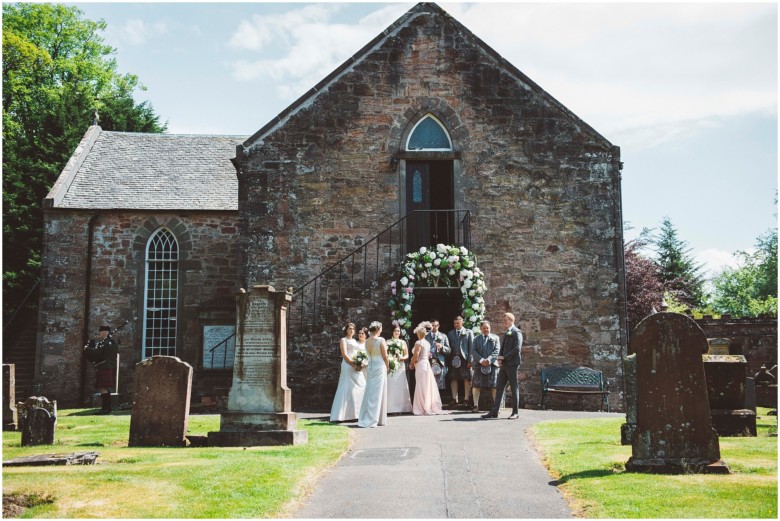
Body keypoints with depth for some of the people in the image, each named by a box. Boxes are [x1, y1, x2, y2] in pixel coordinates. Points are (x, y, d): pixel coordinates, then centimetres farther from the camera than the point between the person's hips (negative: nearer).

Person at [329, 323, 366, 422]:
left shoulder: (354, 341, 22)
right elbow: (344, 355, -10)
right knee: (347, 389, -10)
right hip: (348, 366, -7)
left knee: (360, 388, 5)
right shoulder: (343, 340, 1)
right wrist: (354, 365, -18)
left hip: (358, 368, 8)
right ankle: (343, 414, -10)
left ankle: (356, 413, 10)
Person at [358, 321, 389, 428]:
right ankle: (374, 420, 2)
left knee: (369, 392, 11)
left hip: (370, 367, 6)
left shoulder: (367, 342, 6)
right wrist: (388, 366, 7)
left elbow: (370, 354, 9)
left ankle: (365, 418, 14)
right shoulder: (381, 340, -11)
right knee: (378, 393, 1)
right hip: (380, 367, -6)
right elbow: (385, 356, -9)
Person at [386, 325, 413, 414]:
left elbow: (407, 355, 12)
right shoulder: (388, 342, 7)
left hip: (400, 366, 2)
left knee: (401, 386, -3)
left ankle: (402, 407, 0)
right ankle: (390, 408, -5)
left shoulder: (403, 342, 13)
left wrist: (402, 357, -7)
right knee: (391, 386, -7)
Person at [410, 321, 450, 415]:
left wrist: (411, 364, 1)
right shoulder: (427, 343, 12)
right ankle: (432, 406, 12)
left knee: (421, 387, -4)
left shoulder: (418, 343, -12)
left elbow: (415, 356, -16)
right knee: (429, 387, 10)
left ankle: (423, 408, -2)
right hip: (427, 364, 8)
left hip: (420, 365, -8)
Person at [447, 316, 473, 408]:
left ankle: (466, 399, 1)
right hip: (453, 358, 3)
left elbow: (471, 347, 1)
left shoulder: (468, 332, 7)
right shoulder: (450, 333, 16)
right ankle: (454, 399, 3)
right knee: (453, 379, 1)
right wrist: (448, 360, -1)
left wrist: (470, 360, -8)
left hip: (464, 358, -3)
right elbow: (448, 347, 11)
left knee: (466, 379, -3)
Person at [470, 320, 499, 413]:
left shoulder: (495, 338, 12)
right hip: (479, 364, 1)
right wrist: (481, 360, -12)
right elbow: (473, 351, 4)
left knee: (494, 386, -4)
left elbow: (497, 351, 1)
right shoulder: (476, 338, 15)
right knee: (476, 385, -3)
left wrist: (489, 360, -13)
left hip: (492, 364, -1)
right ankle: (476, 406, 2)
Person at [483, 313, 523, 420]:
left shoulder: (516, 332, -7)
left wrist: (504, 357, -14)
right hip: (504, 365, 8)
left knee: (514, 388, 0)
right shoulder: (506, 333, 19)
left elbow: (516, 349, -16)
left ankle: (515, 412, 6)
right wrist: (500, 358, 3)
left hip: (512, 364, -8)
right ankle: (494, 411, 5)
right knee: (499, 387, 5)